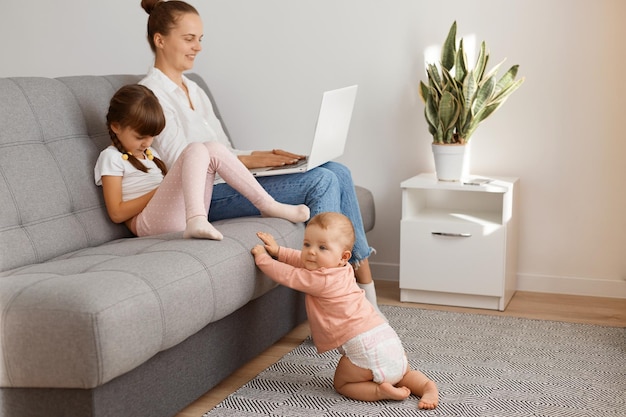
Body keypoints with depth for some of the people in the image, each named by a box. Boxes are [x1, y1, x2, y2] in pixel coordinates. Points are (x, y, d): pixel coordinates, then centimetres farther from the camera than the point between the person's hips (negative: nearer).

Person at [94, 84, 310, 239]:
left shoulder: (148, 153, 30)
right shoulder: (111, 157, 4)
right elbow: (117, 213, -6)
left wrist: (167, 186, 0)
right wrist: (159, 191, -9)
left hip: (178, 217, 7)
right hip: (150, 223, -7)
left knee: (212, 149, -6)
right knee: (196, 150, -23)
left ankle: (268, 205, -12)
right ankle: (196, 219, -47)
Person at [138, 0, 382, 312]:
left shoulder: (194, 90, 19)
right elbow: (180, 163, -15)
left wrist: (267, 155, -3)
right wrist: (251, 160, -19)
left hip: (229, 180, 9)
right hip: (203, 196, -8)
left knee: (337, 171, -8)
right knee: (322, 181, -21)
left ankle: (364, 280, -9)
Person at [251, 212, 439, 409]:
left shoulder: (322, 280, -14)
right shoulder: (341, 269, 13)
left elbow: (287, 275, -3)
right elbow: (301, 260, 27)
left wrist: (262, 257, 10)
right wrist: (278, 251, 21)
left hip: (364, 347, -8)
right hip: (387, 337, 8)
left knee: (342, 384, 17)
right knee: (403, 373, 32)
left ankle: (382, 391, -6)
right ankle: (427, 386, 3)